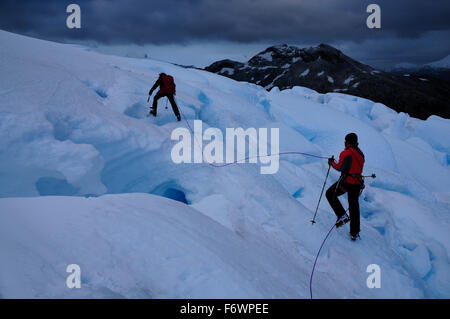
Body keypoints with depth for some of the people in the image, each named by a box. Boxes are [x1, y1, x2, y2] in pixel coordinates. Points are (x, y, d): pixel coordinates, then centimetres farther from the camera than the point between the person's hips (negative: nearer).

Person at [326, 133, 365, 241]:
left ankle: (342, 215, 3)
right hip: (357, 183, 7)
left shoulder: (346, 153, -13)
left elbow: (340, 167, -16)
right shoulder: (360, 153, 10)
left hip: (346, 182, -7)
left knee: (330, 194, 16)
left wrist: (332, 162, 1)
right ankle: (354, 233, 18)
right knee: (354, 207, 13)